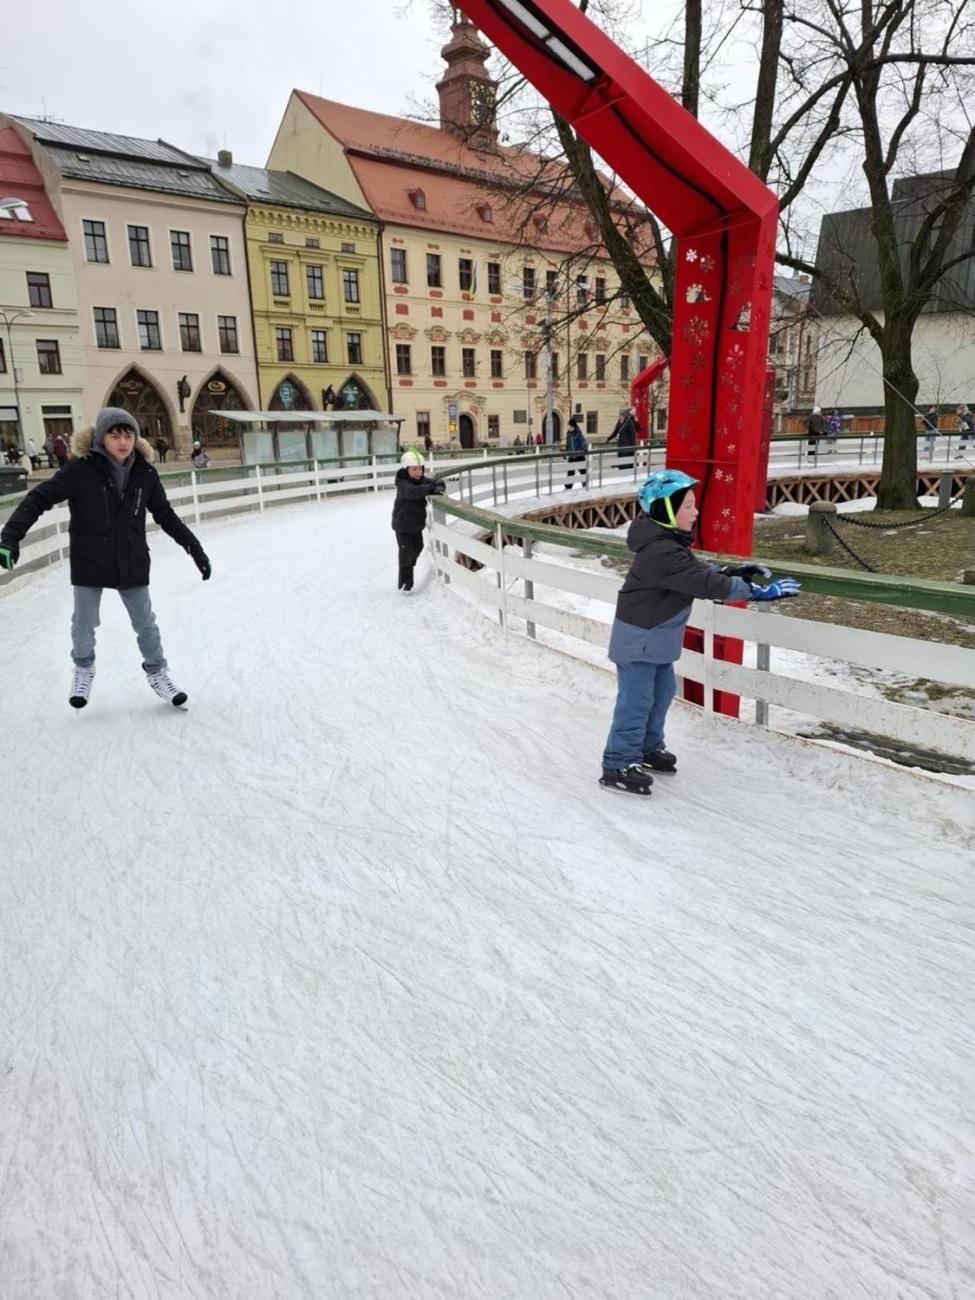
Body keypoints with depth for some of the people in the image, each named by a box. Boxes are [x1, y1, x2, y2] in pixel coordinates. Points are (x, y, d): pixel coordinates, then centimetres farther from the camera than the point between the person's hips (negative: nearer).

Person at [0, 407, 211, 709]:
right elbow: (40, 498, -14)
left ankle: (157, 673, 31)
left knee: (145, 623, 11)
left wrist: (195, 548, 6)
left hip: (132, 563, 2)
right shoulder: (81, 469, -15)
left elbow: (165, 515, 5)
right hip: (89, 563, -2)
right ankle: (83, 669, 39)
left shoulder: (145, 473, -5)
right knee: (83, 624, 12)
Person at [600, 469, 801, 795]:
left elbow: (698, 572, 16)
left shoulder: (669, 543, 5)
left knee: (662, 691, 20)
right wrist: (756, 591, -28)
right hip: (639, 639, -10)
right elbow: (705, 585, -31)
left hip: (656, 637, 10)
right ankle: (618, 766, 9)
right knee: (636, 701, -2)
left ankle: (648, 747, 37)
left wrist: (730, 570, 1)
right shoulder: (661, 552, -29)